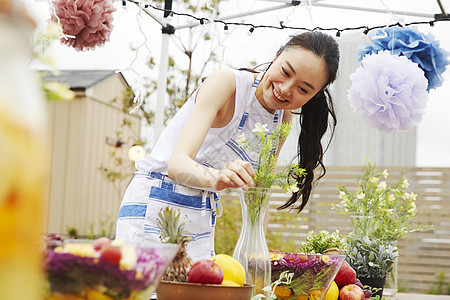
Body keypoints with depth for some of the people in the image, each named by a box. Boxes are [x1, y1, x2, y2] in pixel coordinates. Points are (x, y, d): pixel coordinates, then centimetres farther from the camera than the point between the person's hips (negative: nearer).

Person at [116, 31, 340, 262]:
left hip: (202, 219, 6)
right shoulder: (226, 83, -17)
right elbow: (177, 163, -28)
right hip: (152, 206, -6)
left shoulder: (283, 120, 3)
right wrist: (215, 178, -48)